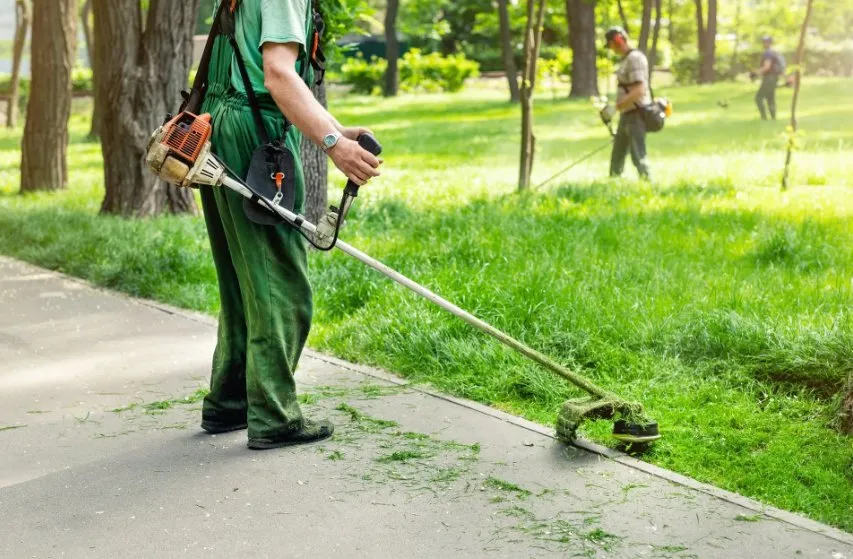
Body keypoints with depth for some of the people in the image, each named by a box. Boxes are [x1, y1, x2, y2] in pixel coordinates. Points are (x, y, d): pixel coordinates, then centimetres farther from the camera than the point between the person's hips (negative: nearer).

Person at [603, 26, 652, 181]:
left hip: (636, 115, -10)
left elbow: (638, 91, -24)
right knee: (617, 157, 13)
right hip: (626, 115, 10)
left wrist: (615, 108, -24)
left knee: (638, 156, -11)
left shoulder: (635, 58, -15)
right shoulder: (626, 59, 15)